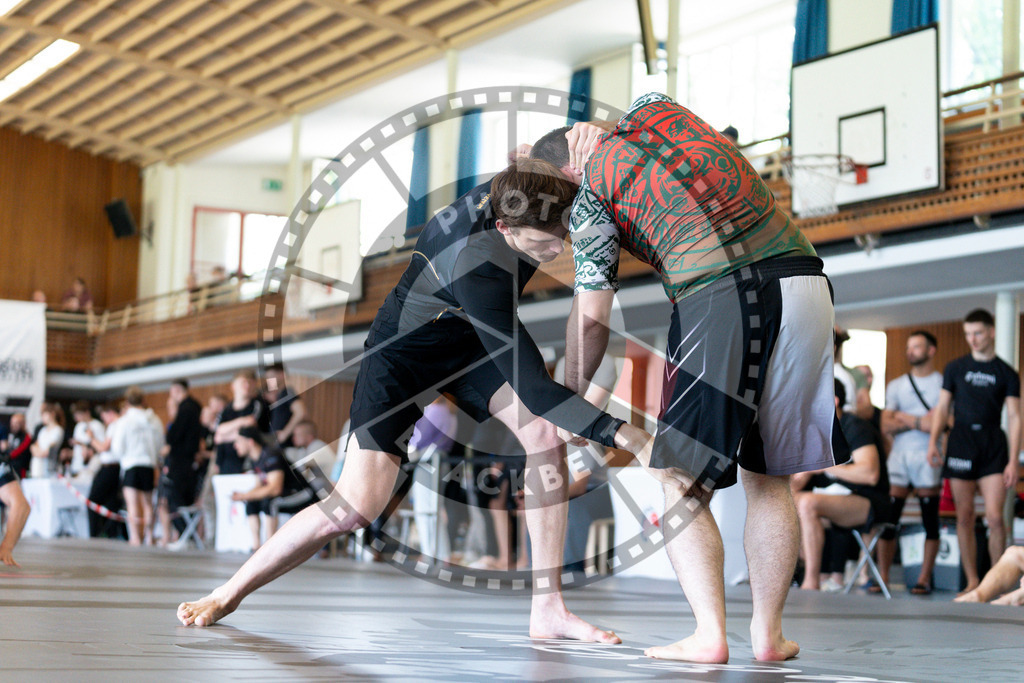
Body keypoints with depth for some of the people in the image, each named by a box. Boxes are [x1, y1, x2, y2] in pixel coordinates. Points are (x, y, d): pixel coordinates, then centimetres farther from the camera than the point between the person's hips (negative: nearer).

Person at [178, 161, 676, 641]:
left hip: (470, 334, 7)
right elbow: (533, 387, -41)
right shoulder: (477, 269, -43)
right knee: (358, 505, -15)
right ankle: (228, 594, 6)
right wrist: (625, 437, -44)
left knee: (545, 433, -15)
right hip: (404, 350, -7)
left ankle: (548, 610, -9)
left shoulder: (519, 188, -24)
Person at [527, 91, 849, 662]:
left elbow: (591, 315, 5)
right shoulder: (659, 107, 22)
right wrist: (600, 133, 38)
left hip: (717, 295, -6)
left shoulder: (592, 191, 8)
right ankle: (769, 633, 14)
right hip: (804, 279, 6)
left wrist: (572, 400, 17)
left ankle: (710, 635, -4)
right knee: (771, 480, 14)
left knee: (680, 484, 6)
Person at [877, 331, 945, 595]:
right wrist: (919, 421, -9)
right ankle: (882, 577, 0)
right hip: (899, 454, 3)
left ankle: (924, 579, 3)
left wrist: (906, 418, -8)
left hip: (929, 457, -3)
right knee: (888, 517, -4)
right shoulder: (896, 385, 16)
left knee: (930, 521, -1)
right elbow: (886, 425, 5)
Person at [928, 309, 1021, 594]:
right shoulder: (955, 368, 11)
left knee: (994, 517, -10)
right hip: (961, 443, 1)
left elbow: (1014, 418, 4)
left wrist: (1013, 461, -5)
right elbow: (942, 408, 11)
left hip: (993, 445, -1)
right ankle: (972, 581, 6)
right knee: (964, 517, 0)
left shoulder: (1006, 373, 7)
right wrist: (933, 440, -5)